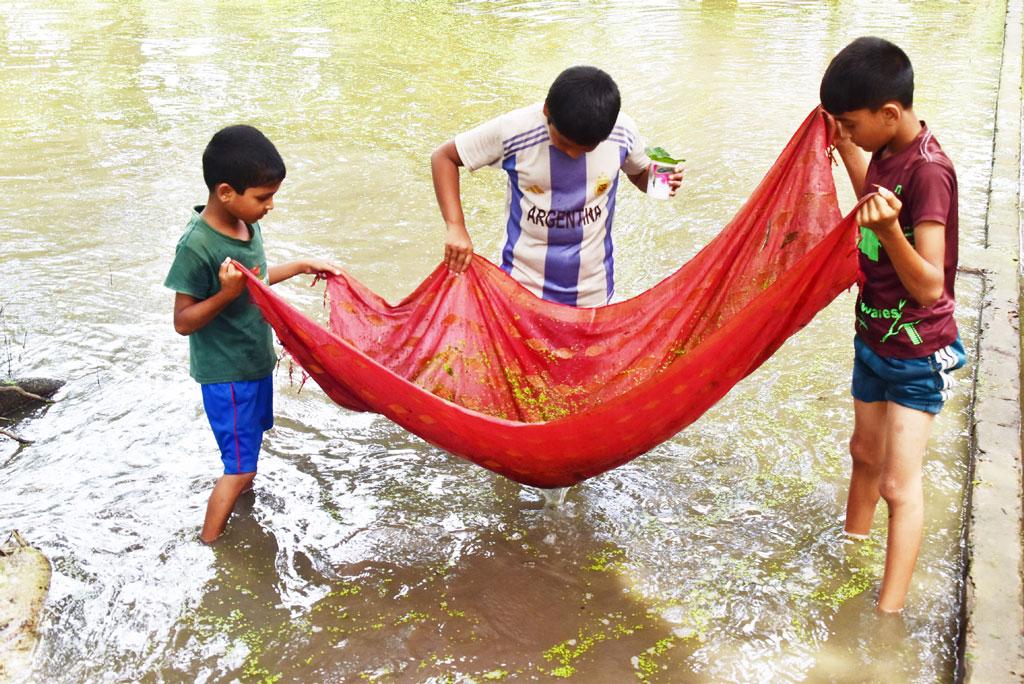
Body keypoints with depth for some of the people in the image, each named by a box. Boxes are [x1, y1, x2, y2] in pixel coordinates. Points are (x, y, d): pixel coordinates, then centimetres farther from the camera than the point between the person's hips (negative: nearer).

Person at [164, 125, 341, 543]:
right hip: (225, 372, -8)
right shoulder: (197, 247, -27)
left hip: (256, 359, 9)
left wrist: (302, 267, 13)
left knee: (253, 433, 27)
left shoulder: (247, 223, -3)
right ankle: (207, 546, 14)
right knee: (239, 466, -2)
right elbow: (183, 322, -21)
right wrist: (226, 294, -36)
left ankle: (242, 493, 51)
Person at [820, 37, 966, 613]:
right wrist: (845, 150, 10)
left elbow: (929, 286, -30)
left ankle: (889, 614, 5)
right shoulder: (887, 151, -3)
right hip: (875, 334, 8)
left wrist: (888, 230, -46)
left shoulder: (928, 171, -27)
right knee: (865, 452, 24)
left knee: (900, 483, -4)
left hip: (917, 353, -8)